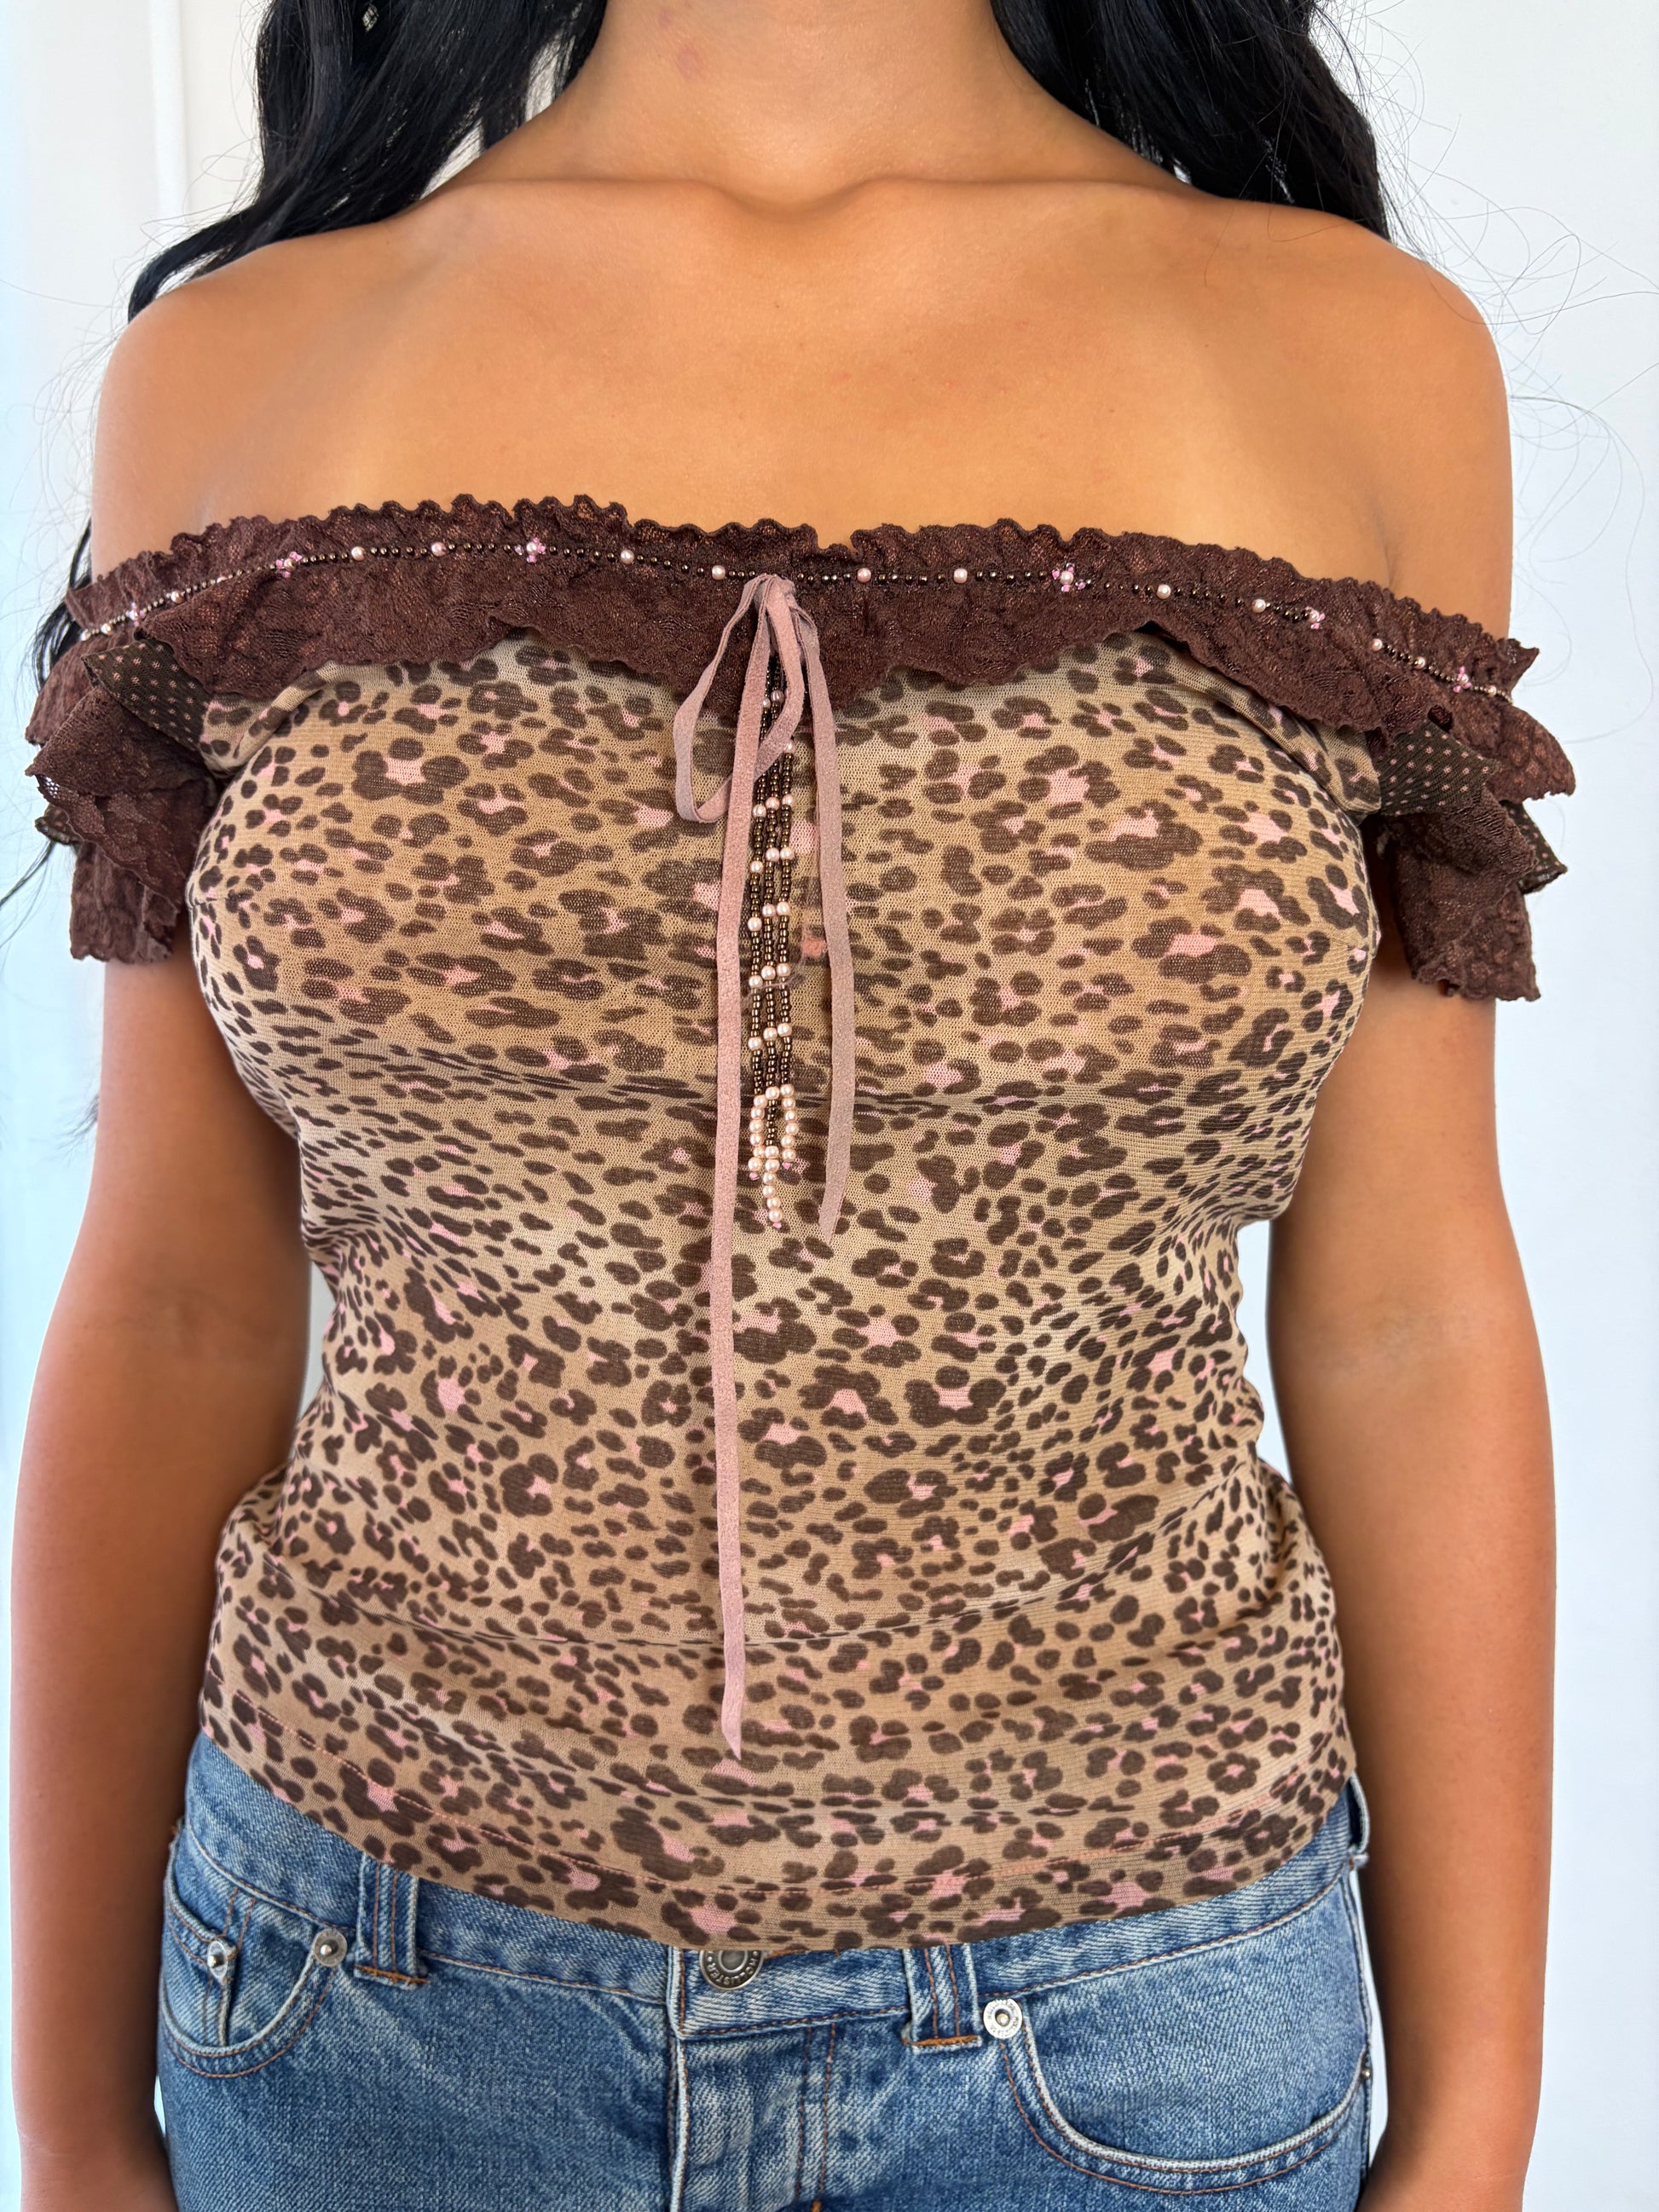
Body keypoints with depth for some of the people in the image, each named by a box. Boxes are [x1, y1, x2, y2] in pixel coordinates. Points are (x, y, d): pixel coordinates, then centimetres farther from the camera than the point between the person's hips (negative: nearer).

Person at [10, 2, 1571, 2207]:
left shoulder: (1361, 358, -5)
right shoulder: (238, 369, -5)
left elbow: (1403, 1315, -4)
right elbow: (179, 1304, -2)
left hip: (1133, 2021, 1)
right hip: (385, 1989, 1)